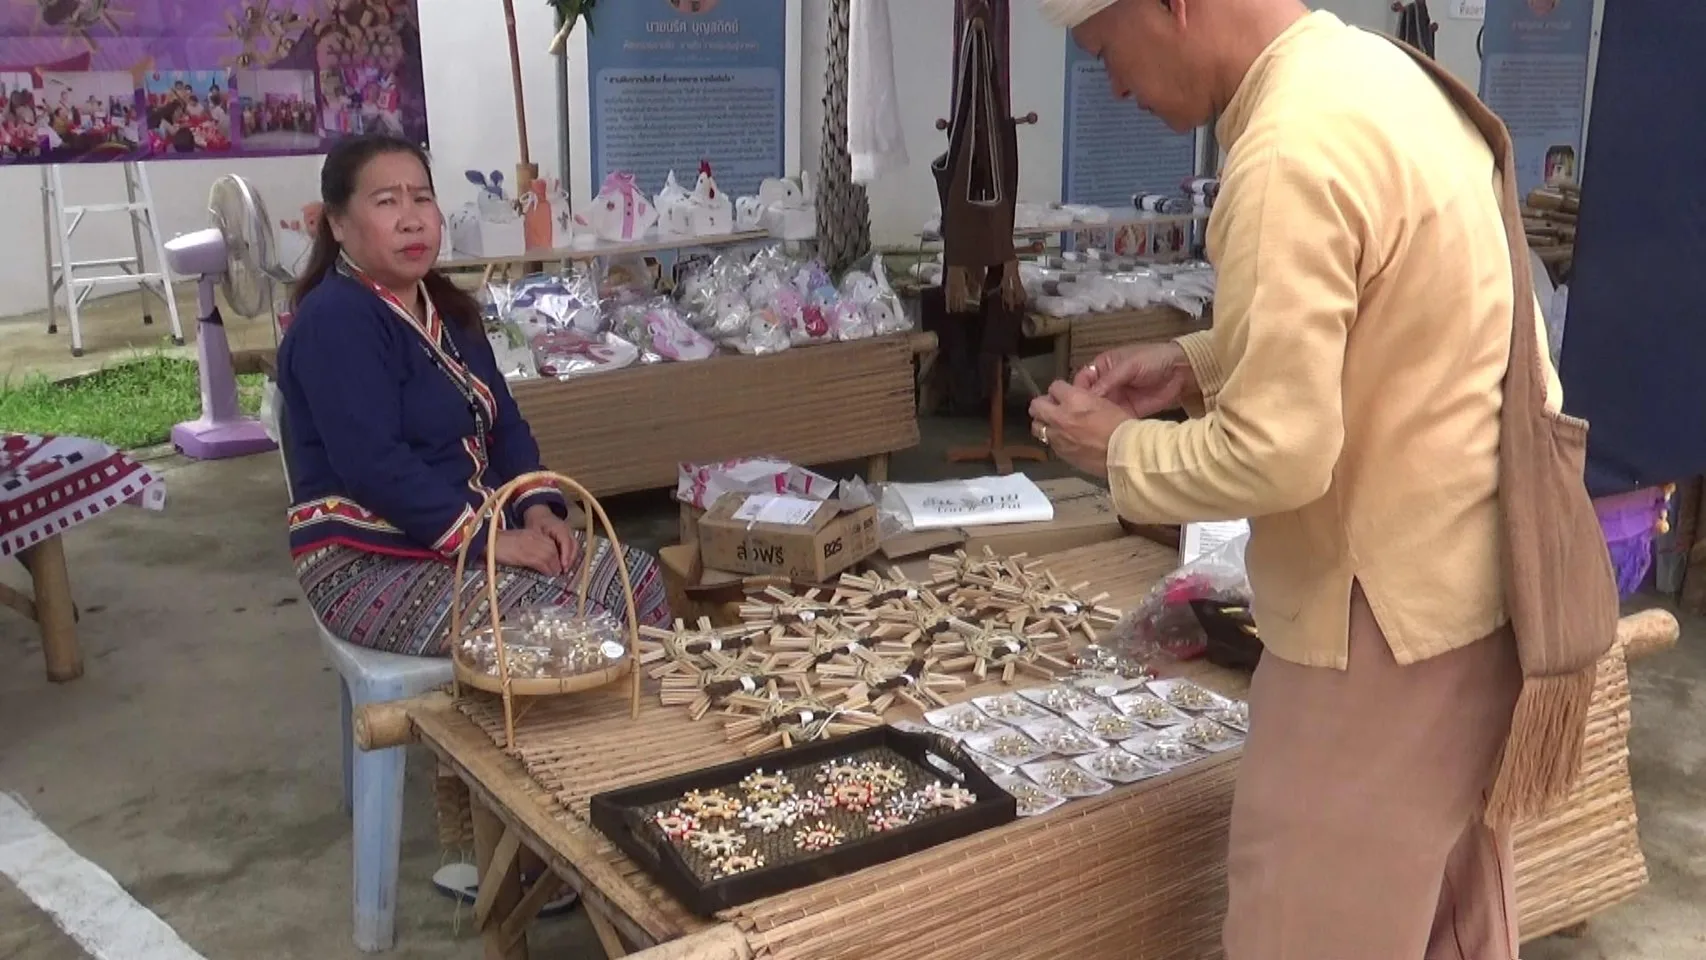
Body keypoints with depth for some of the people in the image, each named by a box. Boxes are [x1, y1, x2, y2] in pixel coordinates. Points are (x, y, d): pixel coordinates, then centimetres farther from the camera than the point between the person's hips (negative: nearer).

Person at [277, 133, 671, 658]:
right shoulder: (334, 321, -16)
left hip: (479, 532, 9)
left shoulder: (445, 308, 12)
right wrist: (487, 540, -25)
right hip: (372, 564, -9)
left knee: (640, 580, -4)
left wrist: (537, 507, -5)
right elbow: (375, 466, -25)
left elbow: (503, 423, 13)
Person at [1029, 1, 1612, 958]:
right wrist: (1199, 363, 9)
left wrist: (1123, 448, -9)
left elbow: (1276, 454, -26)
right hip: (1472, 579, 10)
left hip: (1390, 612, -9)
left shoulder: (1290, 150, -24)